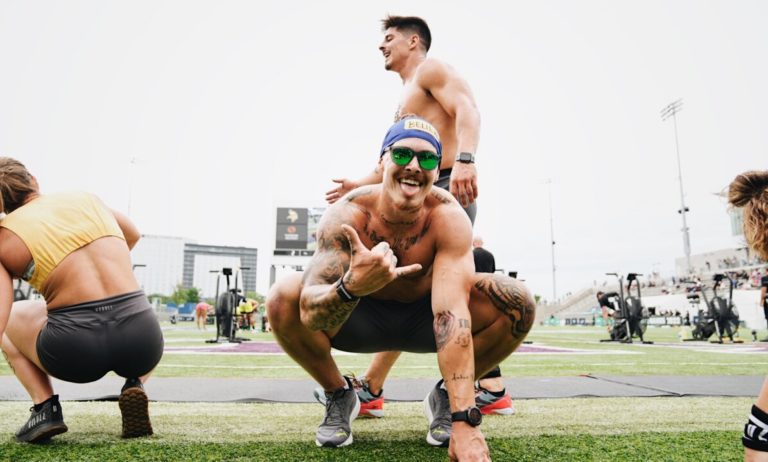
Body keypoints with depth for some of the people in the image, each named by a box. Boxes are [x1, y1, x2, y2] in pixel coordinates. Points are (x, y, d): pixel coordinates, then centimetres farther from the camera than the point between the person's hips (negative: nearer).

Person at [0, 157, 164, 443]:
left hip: (76, 350, -1)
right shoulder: (86, 199, 15)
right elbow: (132, 235, 34)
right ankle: (135, 384, 8)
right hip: (140, 342, 2)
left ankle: (45, 407, 11)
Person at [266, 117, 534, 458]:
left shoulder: (448, 217, -27)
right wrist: (351, 286, -61)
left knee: (517, 302, -25)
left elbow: (452, 312, -37)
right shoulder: (346, 215, -27)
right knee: (282, 299, -28)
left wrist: (464, 421, -44)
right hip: (361, 317, 0)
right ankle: (338, 394, 1)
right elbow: (309, 312, -38)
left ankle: (445, 397, 1)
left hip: (424, 317, 1)